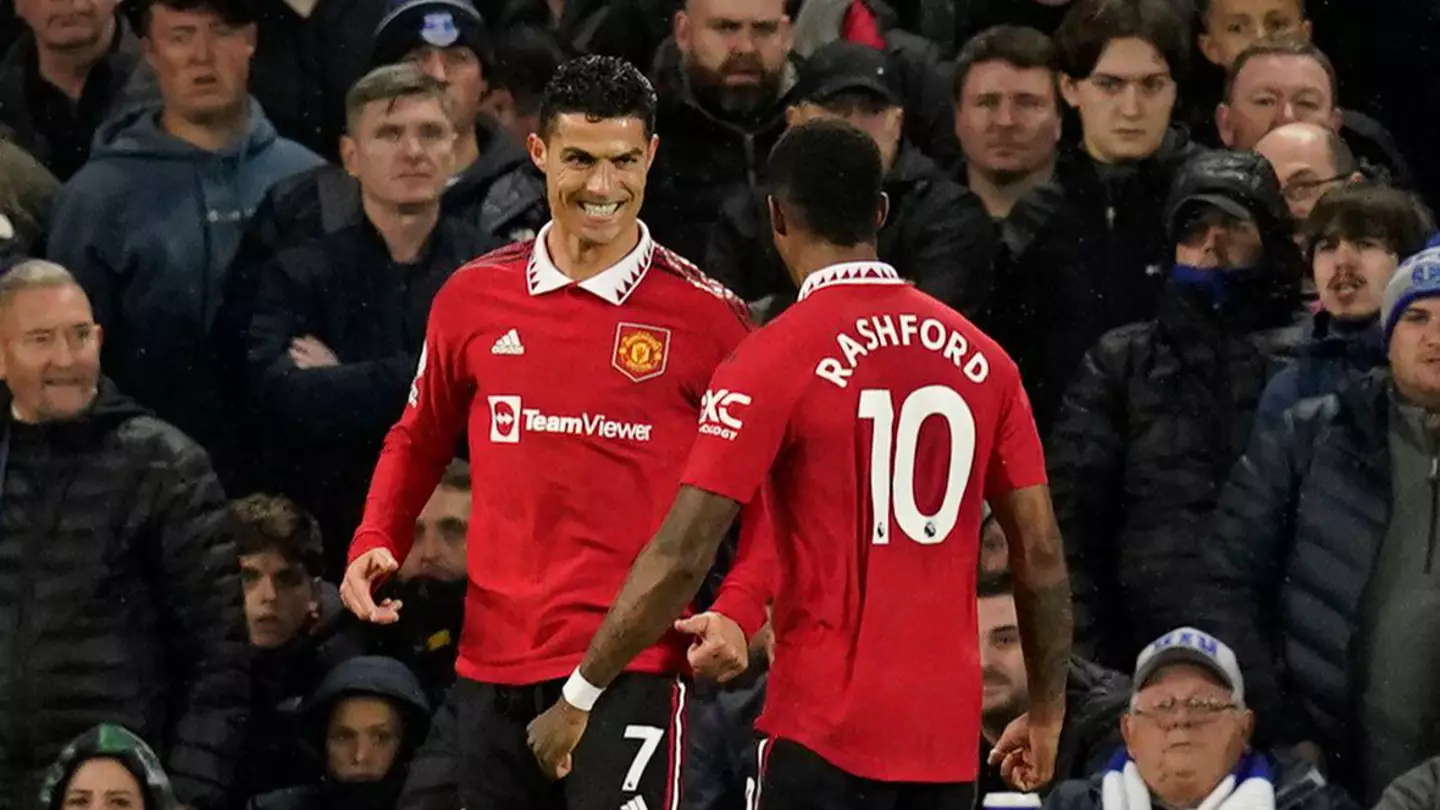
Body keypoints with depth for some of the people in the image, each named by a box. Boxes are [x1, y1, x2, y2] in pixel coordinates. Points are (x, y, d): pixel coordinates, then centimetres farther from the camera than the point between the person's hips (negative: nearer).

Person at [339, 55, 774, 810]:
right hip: (493, 660, 5)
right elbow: (418, 439, 21)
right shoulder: (475, 296, 7)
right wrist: (375, 544, 5)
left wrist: (738, 611, -13)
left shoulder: (704, 314, -3)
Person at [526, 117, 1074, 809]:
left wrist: (581, 697, -4)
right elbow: (1041, 555, 7)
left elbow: (681, 558, -12)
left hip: (826, 726, -5)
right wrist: (1047, 712, 18)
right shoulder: (979, 357, 6)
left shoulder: (773, 361, -9)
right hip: (947, 733, 5)